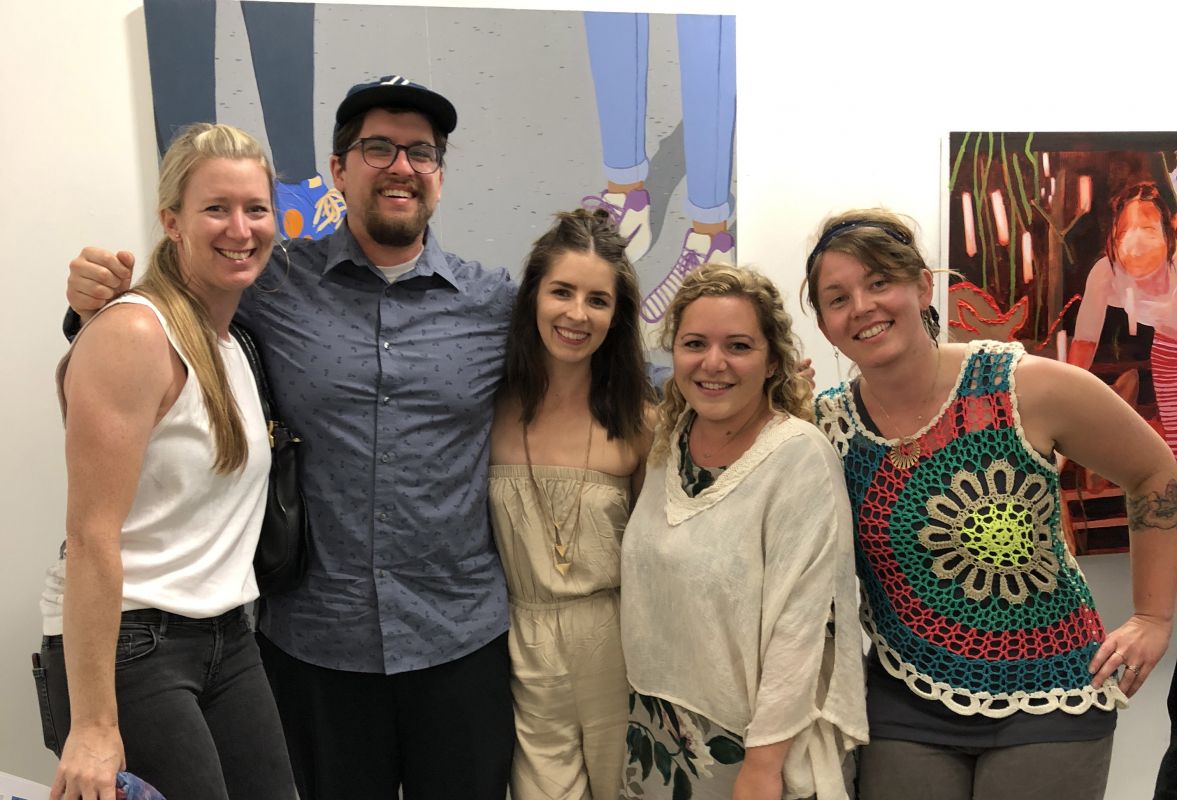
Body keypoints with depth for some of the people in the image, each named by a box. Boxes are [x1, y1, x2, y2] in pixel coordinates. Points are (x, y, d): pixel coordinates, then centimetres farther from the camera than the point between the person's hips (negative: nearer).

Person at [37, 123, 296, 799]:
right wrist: (92, 726, -20)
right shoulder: (134, 334, -16)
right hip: (127, 645, -8)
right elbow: (91, 537, -19)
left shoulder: (237, 340, 9)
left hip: (227, 637, 8)